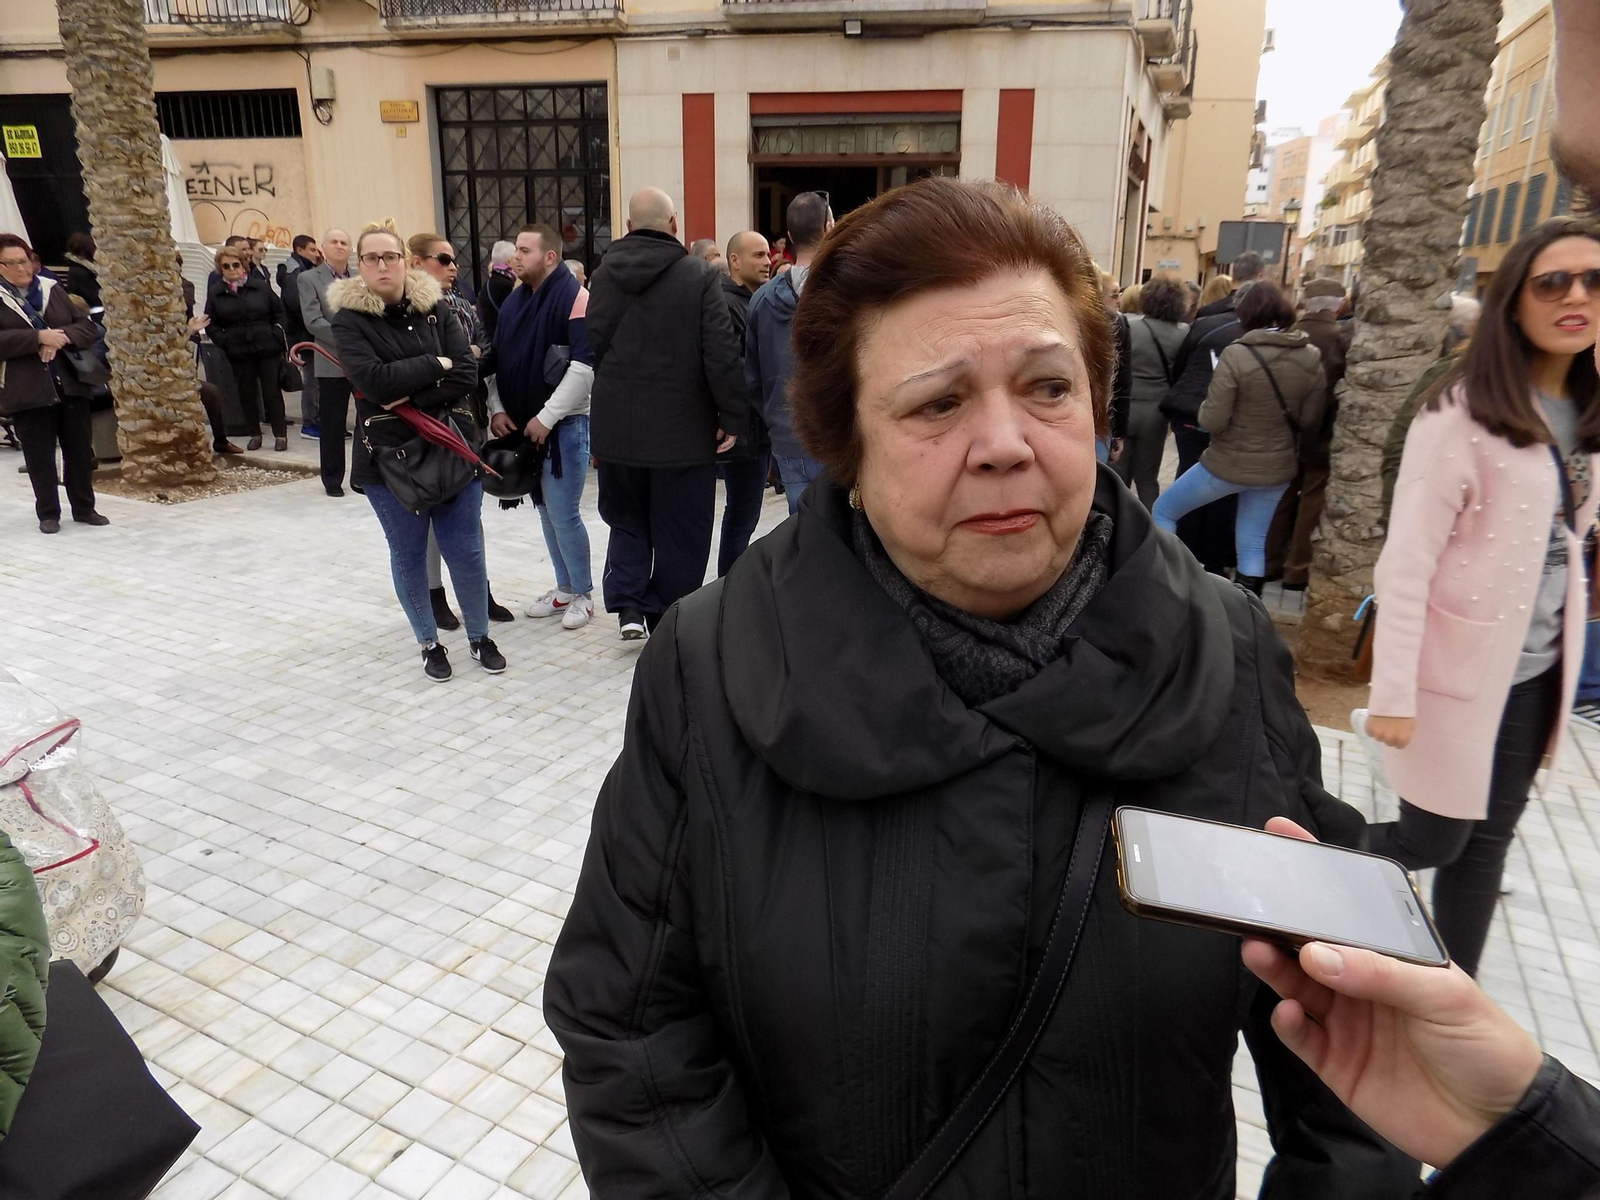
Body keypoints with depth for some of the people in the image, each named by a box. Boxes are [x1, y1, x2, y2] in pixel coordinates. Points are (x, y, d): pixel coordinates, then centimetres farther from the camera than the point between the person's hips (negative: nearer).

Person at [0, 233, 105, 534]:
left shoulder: (54, 289, 10)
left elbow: (88, 327, 5)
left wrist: (61, 337, -14)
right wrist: (38, 337, -22)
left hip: (70, 383, 3)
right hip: (28, 391, -3)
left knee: (80, 450, 8)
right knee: (40, 456, 3)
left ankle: (84, 508, 20)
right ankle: (48, 513, 14)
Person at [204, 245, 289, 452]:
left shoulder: (261, 286, 2)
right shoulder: (216, 293, 4)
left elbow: (279, 312, 7)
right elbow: (211, 325, 6)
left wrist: (276, 335, -3)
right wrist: (225, 341, -6)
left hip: (267, 349, -1)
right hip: (239, 353, 2)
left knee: (272, 392, 1)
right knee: (247, 394, 8)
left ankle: (280, 434, 7)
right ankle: (255, 434, 17)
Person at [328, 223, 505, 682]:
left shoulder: (436, 309, 4)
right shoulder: (349, 318, -3)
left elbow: (466, 375, -7)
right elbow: (374, 380, -19)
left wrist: (412, 398, -17)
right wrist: (434, 363, -12)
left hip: (452, 447, 1)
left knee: (465, 550, 3)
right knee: (408, 555, 8)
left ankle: (480, 636, 23)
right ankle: (430, 643, 25)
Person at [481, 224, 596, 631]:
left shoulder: (574, 297, -10)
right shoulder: (514, 300, 13)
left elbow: (585, 365, -18)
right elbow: (498, 360, 19)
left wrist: (546, 418, -17)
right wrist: (498, 409, 4)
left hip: (564, 425, -7)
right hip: (522, 425, 7)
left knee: (564, 513, -6)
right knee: (546, 510, 13)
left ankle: (583, 594, 11)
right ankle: (565, 588, 26)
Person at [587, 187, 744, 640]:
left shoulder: (604, 274, 2)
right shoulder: (699, 276, -10)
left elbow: (593, 347, 9)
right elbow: (722, 354, -13)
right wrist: (732, 417, -4)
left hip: (616, 427, 3)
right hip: (683, 428, -3)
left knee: (626, 519, 20)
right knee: (679, 533, 10)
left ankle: (627, 603, 7)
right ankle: (667, 622, 18)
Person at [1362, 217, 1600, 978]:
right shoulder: (1464, 412, -15)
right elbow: (1405, 562, -18)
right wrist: (1393, 694, -20)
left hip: (1538, 669, 6)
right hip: (1463, 667, -6)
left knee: (1488, 841, 15)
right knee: (1432, 841, 2)